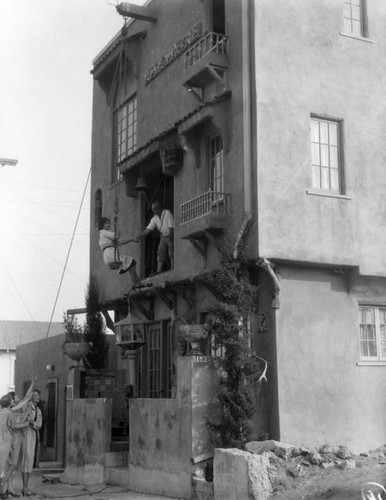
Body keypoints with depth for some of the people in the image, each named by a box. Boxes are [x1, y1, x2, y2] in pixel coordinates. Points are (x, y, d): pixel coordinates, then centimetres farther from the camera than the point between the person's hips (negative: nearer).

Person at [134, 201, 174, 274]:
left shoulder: (167, 213, -17)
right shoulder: (155, 218, 3)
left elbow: (171, 227, -20)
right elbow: (148, 229, 1)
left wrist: (170, 238, -22)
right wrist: (137, 238, -6)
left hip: (171, 236, -7)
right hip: (163, 237, 7)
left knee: (172, 253, -13)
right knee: (160, 252, -3)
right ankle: (159, 271, -7)